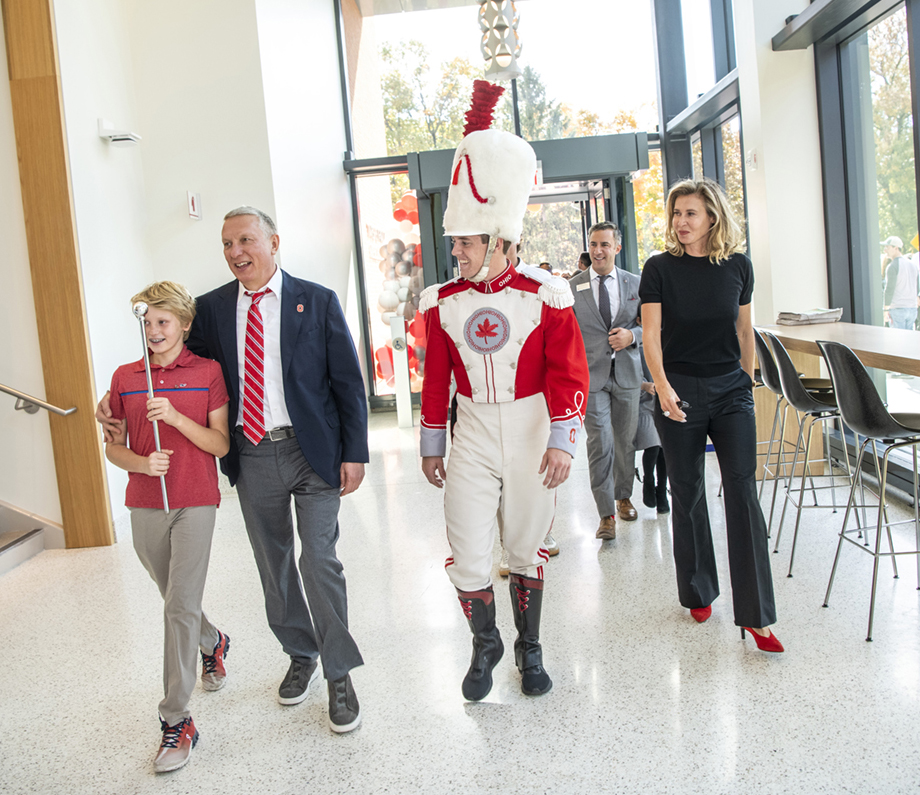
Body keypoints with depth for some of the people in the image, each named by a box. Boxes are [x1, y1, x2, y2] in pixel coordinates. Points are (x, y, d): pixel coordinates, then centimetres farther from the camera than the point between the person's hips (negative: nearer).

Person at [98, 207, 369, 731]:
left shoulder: (317, 301, -3)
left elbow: (348, 381, -3)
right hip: (251, 456, 4)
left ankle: (339, 674, 14)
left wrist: (355, 453, -7)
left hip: (312, 451, -3)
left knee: (320, 561, -3)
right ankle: (301, 655, 37)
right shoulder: (212, 308, 4)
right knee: (274, 565, 16)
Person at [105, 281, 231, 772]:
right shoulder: (125, 378, 5)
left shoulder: (207, 373, -3)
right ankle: (213, 643, 50)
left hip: (195, 502, -4)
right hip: (145, 505, 4)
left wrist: (176, 417, -18)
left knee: (181, 607, -8)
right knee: (176, 601, 18)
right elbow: (113, 447, 7)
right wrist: (141, 463, -13)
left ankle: (176, 720, 0)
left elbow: (221, 443, -5)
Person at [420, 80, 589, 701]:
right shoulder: (444, 303, 0)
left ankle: (530, 650, 32)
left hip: (531, 439, -1)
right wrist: (432, 446, 9)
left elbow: (568, 374, -6)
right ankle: (485, 645, 27)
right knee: (468, 560, 0)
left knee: (528, 551, 11)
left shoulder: (545, 296, -7)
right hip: (471, 442, 2)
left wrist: (562, 441, -13)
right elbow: (436, 378, 7)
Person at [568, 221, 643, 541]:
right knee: (600, 443, -8)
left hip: (627, 373, 2)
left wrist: (632, 335, -10)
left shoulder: (635, 283, 7)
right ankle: (606, 514, -1)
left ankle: (623, 497, 34)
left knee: (626, 440, 12)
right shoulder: (571, 287, 2)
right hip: (591, 374, -2)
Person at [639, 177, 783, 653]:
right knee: (687, 493, 8)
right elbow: (651, 334, -9)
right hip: (680, 392, -1)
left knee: (743, 492, -6)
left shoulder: (738, 266, 3)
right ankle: (698, 593, 27)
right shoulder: (660, 268, -4)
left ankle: (754, 615, -2)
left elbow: (744, 330, 13)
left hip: (731, 391, 1)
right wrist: (662, 386, -22)